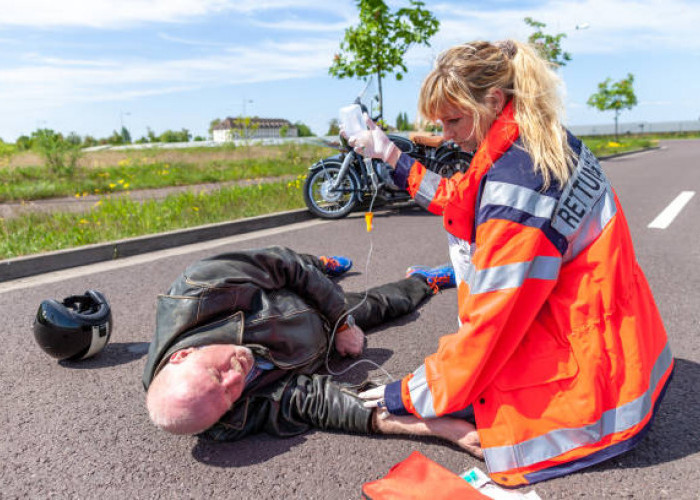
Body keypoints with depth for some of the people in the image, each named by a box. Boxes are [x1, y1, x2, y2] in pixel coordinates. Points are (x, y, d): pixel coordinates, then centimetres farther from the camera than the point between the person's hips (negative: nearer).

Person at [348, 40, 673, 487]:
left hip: (594, 378, -9)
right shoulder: (547, 144, -1)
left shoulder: (515, 188, -29)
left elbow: (490, 323, -25)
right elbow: (466, 205, 9)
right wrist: (394, 158, 10)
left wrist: (413, 395, -13)